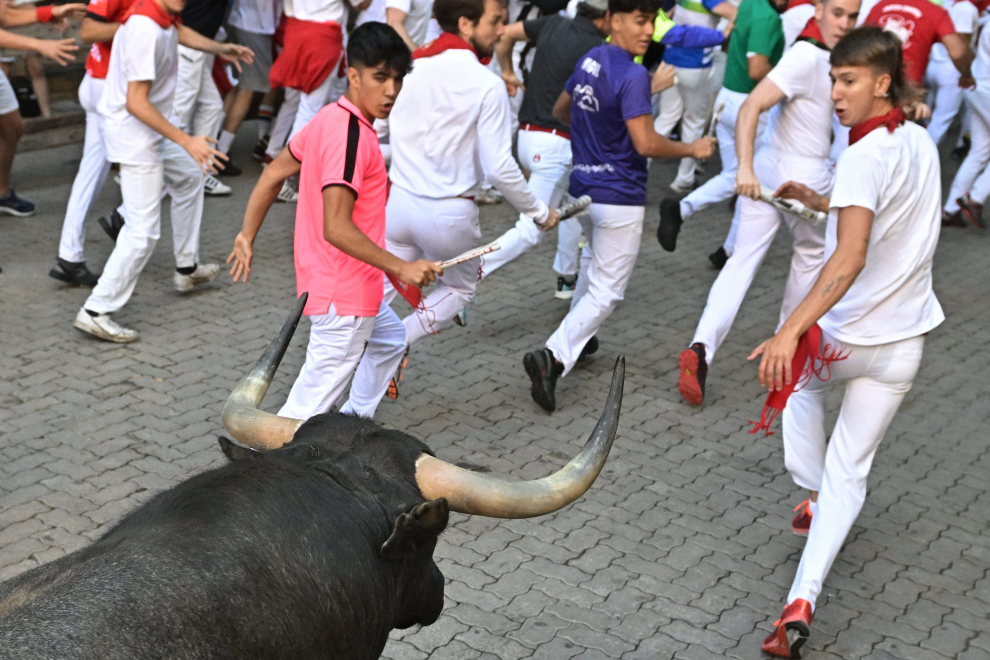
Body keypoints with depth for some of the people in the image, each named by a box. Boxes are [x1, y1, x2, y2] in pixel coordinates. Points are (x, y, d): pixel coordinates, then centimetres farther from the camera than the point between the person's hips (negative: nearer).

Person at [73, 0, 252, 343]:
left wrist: (218, 48, 20)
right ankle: (96, 311, -3)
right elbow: (136, 103, -30)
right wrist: (186, 141, -29)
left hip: (151, 129, 10)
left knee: (189, 178, 30)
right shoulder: (145, 30, -29)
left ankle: (187, 268, 44)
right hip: (135, 135, -10)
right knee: (143, 231, -9)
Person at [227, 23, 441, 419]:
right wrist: (400, 268, -26)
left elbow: (273, 174, 12)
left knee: (391, 338, 31)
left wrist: (247, 235, 16)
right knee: (307, 409, -3)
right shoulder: (351, 134, -23)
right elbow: (337, 228, -29)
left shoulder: (329, 119, 5)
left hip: (352, 287, 10)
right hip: (343, 296, -10)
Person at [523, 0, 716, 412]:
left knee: (595, 258, 33)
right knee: (606, 292, -1)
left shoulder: (589, 60, 5)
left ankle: (577, 338, 40)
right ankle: (554, 355, -16)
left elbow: (561, 110, 20)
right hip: (619, 197, -8)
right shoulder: (633, 75, -20)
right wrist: (692, 149, -9)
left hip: (582, 187, 8)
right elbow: (646, 143, -24)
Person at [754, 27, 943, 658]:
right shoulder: (922, 143, 6)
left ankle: (817, 493, 36)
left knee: (801, 378, 31)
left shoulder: (865, 155, -21)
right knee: (851, 470, 9)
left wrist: (790, 331, -41)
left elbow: (851, 256, -34)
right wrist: (824, 203, 26)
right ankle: (801, 603, 2)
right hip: (905, 342, 6)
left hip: (846, 337, -6)